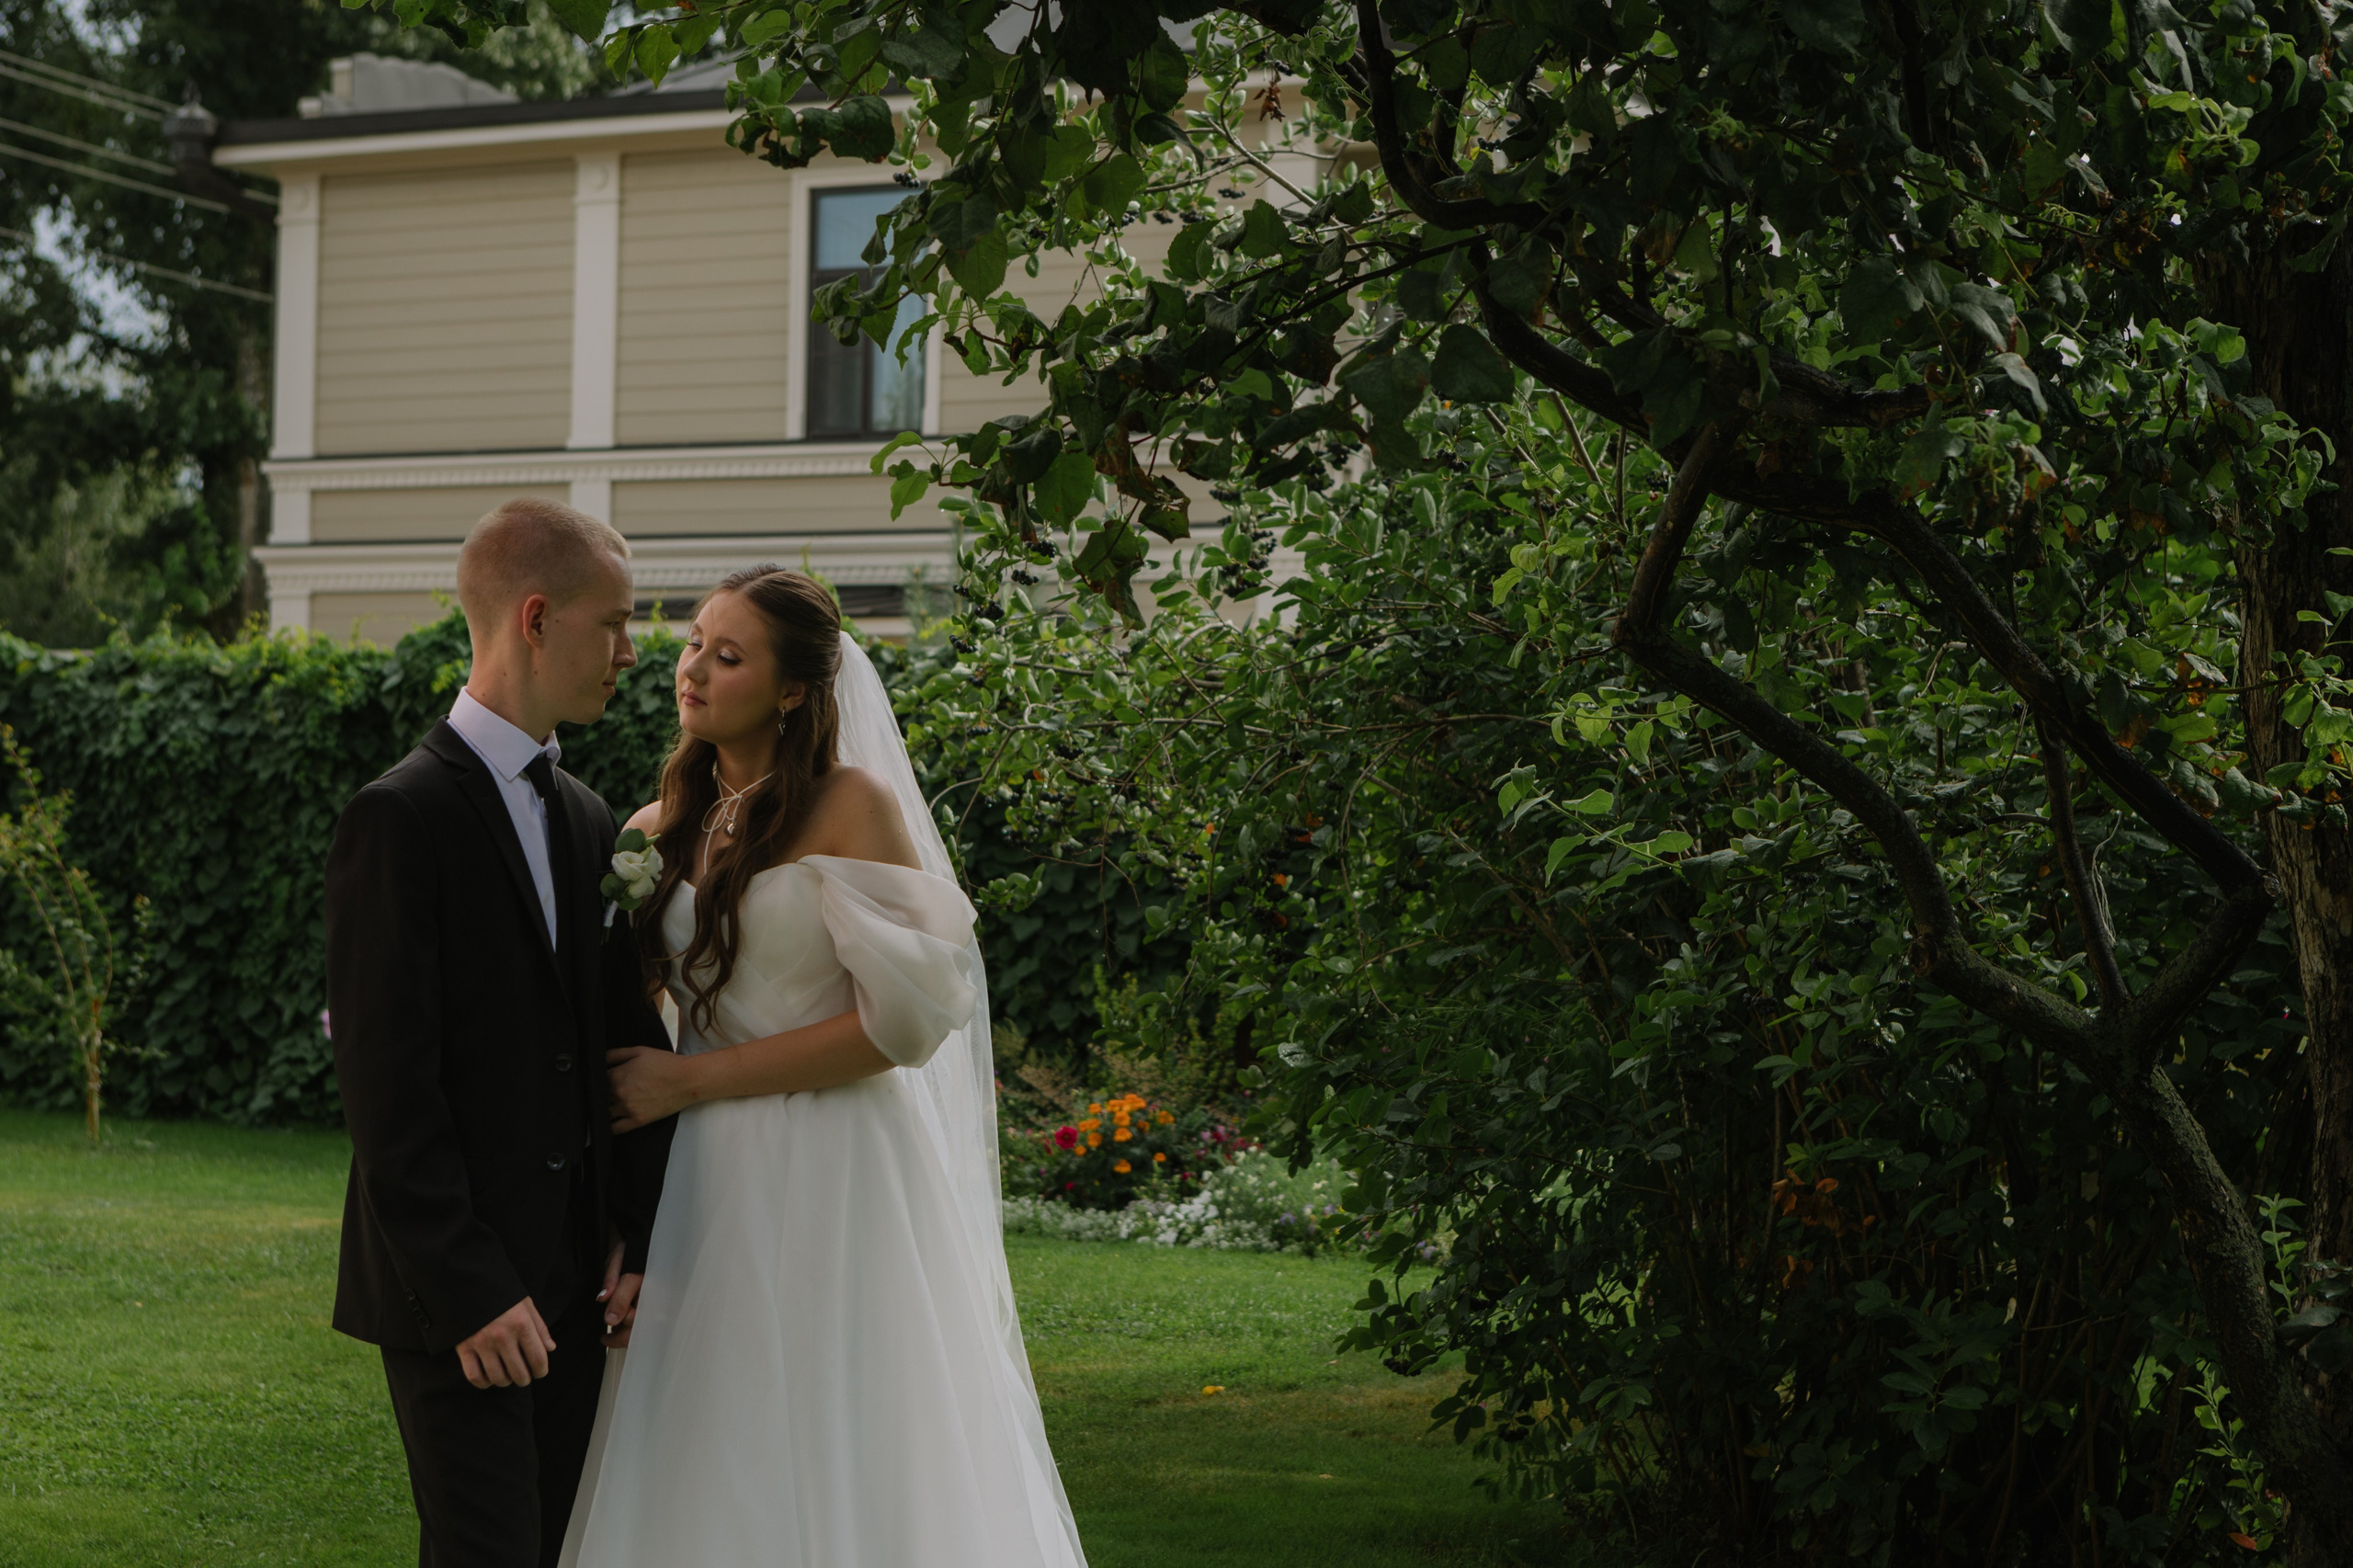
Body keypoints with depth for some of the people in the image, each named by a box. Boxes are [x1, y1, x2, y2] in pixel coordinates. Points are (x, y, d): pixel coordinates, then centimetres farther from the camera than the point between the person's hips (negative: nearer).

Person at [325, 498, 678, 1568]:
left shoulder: (586, 819, 15)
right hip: (455, 1291, -7)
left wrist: (638, 1229, 5)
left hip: (567, 1281, 8)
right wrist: (468, 1288, -19)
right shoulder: (400, 819, -11)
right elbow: (384, 1081, -16)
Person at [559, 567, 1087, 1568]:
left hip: (831, 1184, -5)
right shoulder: (660, 830, 10)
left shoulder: (850, 805, -7)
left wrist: (693, 1081, -12)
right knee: (710, 1477, 5)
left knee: (838, 1468, 0)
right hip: (707, 1185, 5)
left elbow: (911, 1013, -14)